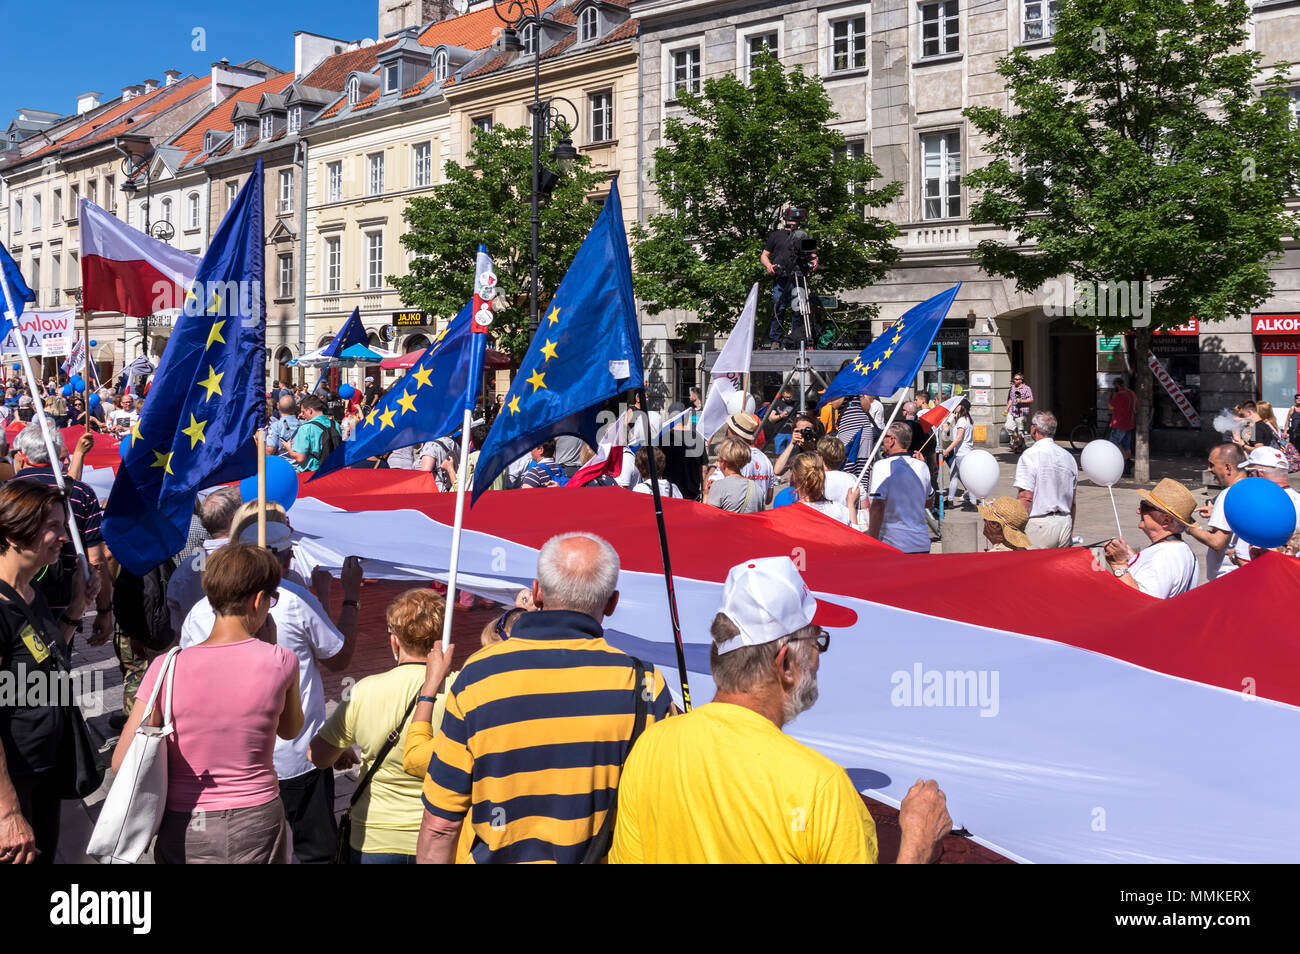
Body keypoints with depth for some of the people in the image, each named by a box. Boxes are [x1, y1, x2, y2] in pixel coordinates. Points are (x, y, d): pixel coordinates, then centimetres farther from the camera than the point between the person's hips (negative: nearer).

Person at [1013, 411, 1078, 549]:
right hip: (1064, 523, 7)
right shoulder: (1069, 456, 11)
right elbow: (1073, 502, 17)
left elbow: (1025, 498, -17)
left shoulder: (1030, 456, -11)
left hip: (1039, 525, -7)